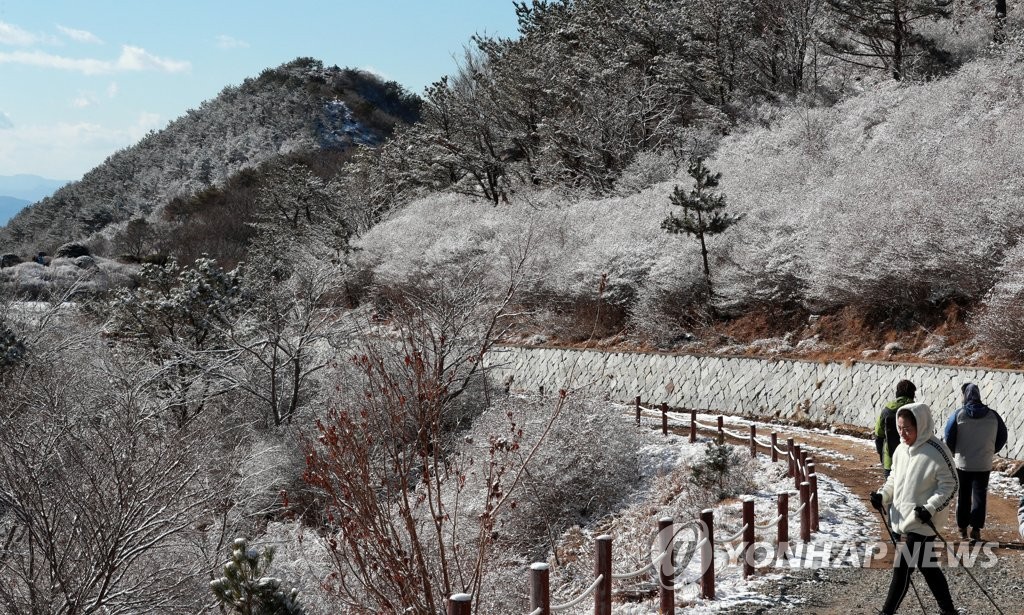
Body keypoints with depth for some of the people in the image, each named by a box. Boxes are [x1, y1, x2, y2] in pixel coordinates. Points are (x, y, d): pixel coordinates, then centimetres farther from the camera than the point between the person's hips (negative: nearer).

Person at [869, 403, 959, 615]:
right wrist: (883, 496, 2)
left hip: (921, 521, -7)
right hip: (902, 518, 7)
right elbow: (894, 479, 18)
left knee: (902, 568, -5)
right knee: (926, 565, 16)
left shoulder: (936, 452, -16)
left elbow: (950, 486, -12)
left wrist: (931, 508, -21)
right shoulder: (901, 450, 6)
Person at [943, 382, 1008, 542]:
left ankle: (962, 528, 17)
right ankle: (976, 529, 0)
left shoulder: (958, 414, -10)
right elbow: (1002, 437, 6)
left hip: (962, 464, -1)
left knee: (963, 496, 12)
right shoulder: (993, 415, -3)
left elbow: (948, 438, -9)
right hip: (984, 464, 1)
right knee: (979, 496, 6)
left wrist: (952, 452, 10)